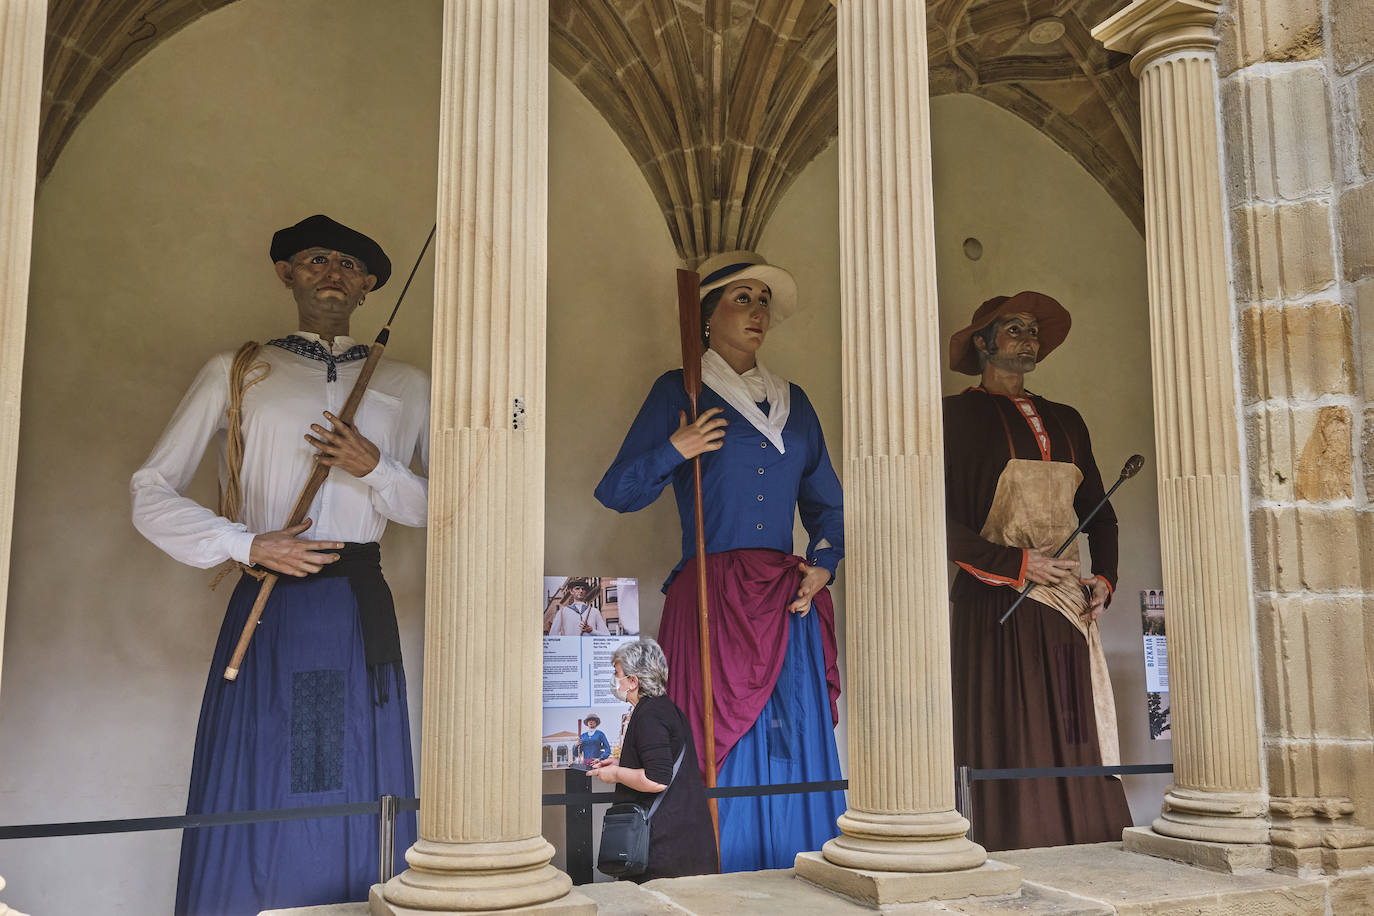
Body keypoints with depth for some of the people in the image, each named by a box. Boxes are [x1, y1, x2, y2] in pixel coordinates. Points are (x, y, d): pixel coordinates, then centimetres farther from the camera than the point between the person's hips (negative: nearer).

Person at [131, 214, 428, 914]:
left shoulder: (405, 387, 13)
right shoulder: (234, 375, 9)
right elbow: (150, 494, 7)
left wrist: (375, 469, -7)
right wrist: (246, 545, -6)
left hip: (361, 616, 1)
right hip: (267, 616, -1)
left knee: (357, 810, 3)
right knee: (253, 808, -1)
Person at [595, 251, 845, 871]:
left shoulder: (793, 401, 19)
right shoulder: (678, 392, 7)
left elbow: (827, 502, 22)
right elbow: (616, 492, 3)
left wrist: (824, 563, 4)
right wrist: (674, 452, -12)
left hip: (789, 602, 4)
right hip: (711, 601, -4)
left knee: (798, 758, 3)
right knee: (720, 760, -5)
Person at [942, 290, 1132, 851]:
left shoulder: (1065, 420, 19)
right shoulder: (957, 416, 1)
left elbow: (1099, 510, 24)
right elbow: (939, 521, -8)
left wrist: (1104, 577, 7)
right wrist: (1018, 564, -12)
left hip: (1066, 610, 5)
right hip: (997, 609, -5)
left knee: (1074, 744, 3)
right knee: (1009, 747, -6)